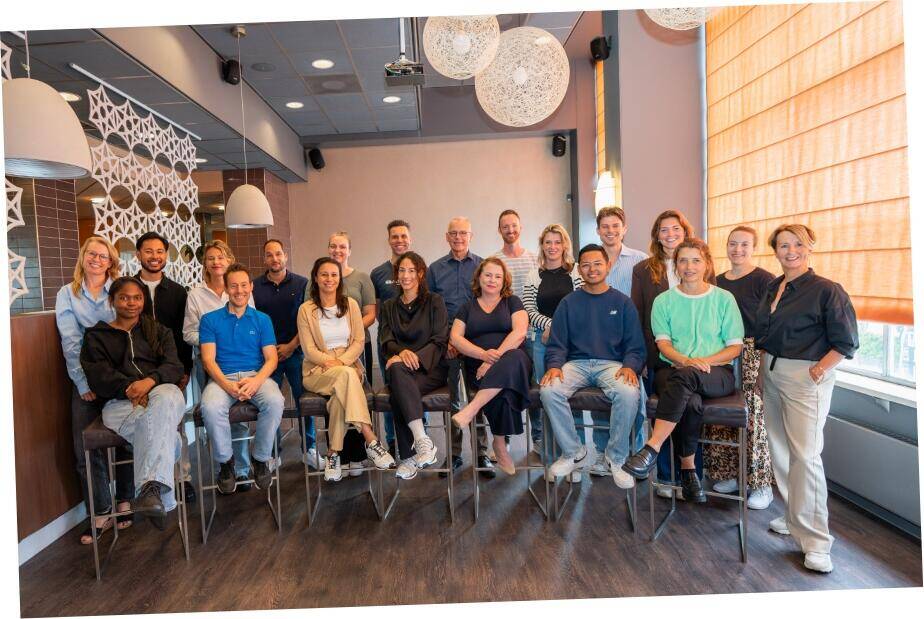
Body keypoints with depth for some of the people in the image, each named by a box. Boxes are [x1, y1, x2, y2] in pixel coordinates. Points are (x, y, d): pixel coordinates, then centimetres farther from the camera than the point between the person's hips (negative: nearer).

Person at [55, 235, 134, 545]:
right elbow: (71, 342, -2)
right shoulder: (67, 294, 6)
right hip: (85, 382, 1)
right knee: (86, 450, -1)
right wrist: (84, 383, -11)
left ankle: (125, 502, 20)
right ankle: (101, 514, 10)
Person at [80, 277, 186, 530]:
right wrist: (130, 387, -17)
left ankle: (150, 489, -50)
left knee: (166, 398, -41)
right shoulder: (96, 336, 20)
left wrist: (150, 381, -16)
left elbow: (174, 366, 8)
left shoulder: (159, 331, 24)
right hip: (120, 402, -1)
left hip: (161, 390, 1)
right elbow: (98, 375, 3)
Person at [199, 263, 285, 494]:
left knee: (275, 401, -32)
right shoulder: (210, 319, 11)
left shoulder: (262, 320, 14)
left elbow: (271, 358, 6)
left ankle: (261, 458, -7)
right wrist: (227, 385, -18)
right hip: (222, 378, 0)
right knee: (211, 407, -35)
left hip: (256, 376, 1)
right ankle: (225, 461, -7)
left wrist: (256, 380, -16)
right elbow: (208, 359, 1)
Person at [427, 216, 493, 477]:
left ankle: (481, 453, 10)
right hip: (446, 342, 1)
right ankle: (454, 453, 16)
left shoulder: (482, 266, 6)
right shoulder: (435, 269, 9)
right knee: (450, 398, 6)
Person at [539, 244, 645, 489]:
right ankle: (573, 453, -7)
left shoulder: (623, 302, 11)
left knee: (628, 393, -34)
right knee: (549, 390, -30)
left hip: (612, 364, -1)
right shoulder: (569, 303, 12)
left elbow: (635, 346, 7)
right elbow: (557, 344, 7)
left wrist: (630, 367, -14)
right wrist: (554, 365, -13)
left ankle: (616, 458, -11)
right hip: (576, 363, 1)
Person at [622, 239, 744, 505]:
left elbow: (735, 347, 6)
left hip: (717, 373, -1)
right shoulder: (663, 300, 11)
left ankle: (652, 449, -37)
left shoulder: (724, 299, 9)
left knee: (683, 376, -37)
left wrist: (703, 361, -12)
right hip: (672, 370, 1)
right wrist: (686, 360, -19)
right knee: (691, 402, -35)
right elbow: (663, 344, 2)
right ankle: (688, 469, -19)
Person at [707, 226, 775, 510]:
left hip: (754, 353, -5)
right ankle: (730, 475, 20)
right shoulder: (718, 281, 15)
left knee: (754, 417, -5)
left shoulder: (764, 279, -3)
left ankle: (761, 484, 7)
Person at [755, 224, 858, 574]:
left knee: (805, 454, -10)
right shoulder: (772, 288, 10)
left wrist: (820, 369, -14)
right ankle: (795, 516, 30)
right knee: (779, 449, 14)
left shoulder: (827, 291, -9)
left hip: (805, 377, -7)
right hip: (770, 373, 7)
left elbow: (846, 342, -8)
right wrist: (765, 361, 11)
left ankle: (815, 541, -1)